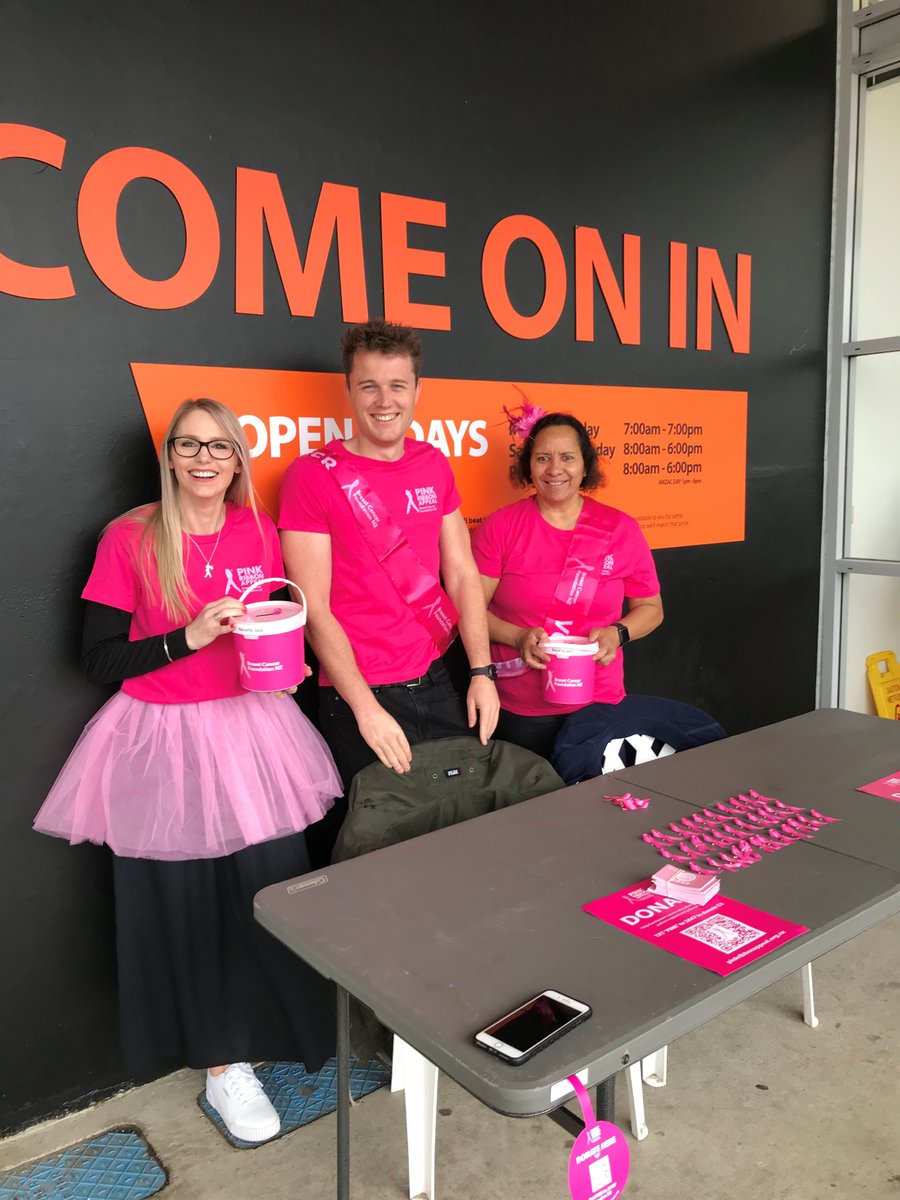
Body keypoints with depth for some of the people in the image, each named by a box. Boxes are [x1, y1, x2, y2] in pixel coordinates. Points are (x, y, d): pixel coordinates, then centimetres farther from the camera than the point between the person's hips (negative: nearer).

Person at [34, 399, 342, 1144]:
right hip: (162, 744, -3)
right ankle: (221, 1066, 26)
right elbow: (99, 661, -8)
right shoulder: (130, 539, -9)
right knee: (184, 907, 7)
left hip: (249, 733, 3)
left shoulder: (259, 532, 3)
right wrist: (188, 638, -19)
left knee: (273, 890, 5)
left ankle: (274, 1034, 32)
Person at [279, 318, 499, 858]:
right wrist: (366, 707, -17)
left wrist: (481, 672, -2)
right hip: (359, 695, -5)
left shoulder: (434, 465, 7)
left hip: (437, 682, 5)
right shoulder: (314, 475, -10)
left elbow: (462, 575, 7)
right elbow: (315, 609, -12)